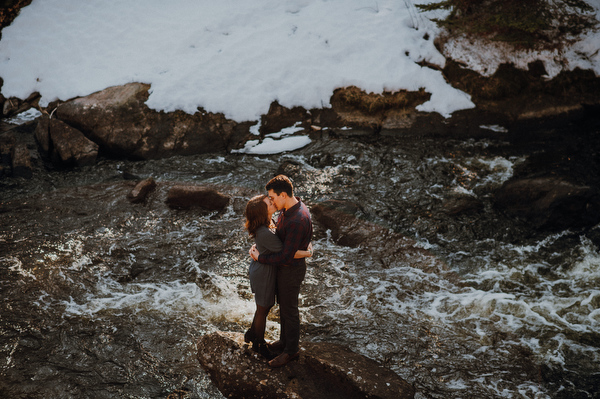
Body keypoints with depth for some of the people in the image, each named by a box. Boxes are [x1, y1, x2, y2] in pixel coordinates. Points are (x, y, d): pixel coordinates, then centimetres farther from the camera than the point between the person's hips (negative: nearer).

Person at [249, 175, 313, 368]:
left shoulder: (298, 221, -35)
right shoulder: (288, 208, -4)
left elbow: (285, 257, -31)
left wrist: (260, 257, -19)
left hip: (291, 270, -9)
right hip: (283, 266, 9)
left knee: (289, 310, 9)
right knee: (283, 305, 24)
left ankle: (291, 350, 27)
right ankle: (285, 341, 42)